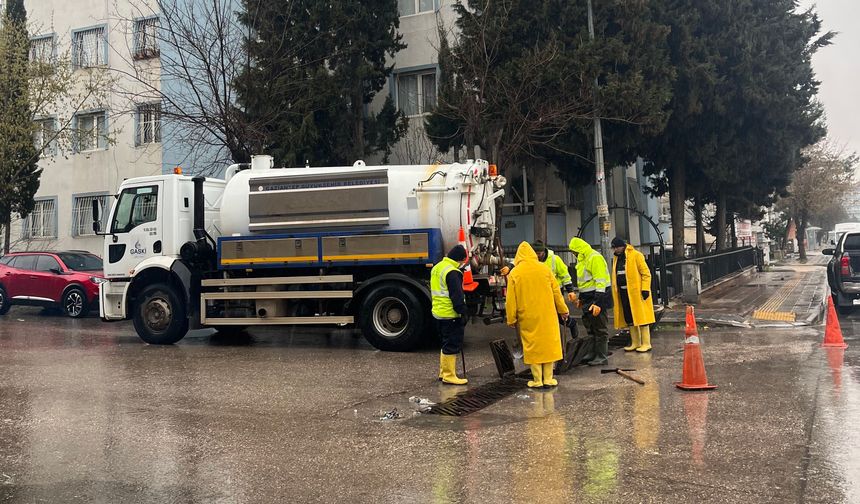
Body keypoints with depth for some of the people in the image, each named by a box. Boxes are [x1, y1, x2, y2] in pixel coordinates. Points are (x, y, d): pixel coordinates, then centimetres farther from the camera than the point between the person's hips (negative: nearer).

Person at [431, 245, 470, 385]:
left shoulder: (437, 268, 13)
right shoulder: (452, 272, -18)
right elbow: (457, 296, -20)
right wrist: (463, 313, -14)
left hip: (438, 313, 10)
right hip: (450, 315, -10)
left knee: (446, 344, 19)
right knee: (452, 346, -3)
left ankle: (443, 372, 25)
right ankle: (449, 376, 1)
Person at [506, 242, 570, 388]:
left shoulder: (514, 273, -5)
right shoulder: (544, 269, -2)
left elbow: (511, 299, -4)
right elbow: (556, 292, 3)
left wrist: (511, 319, 5)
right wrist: (563, 310, 14)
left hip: (527, 317, -1)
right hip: (547, 315, 1)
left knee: (532, 346, 7)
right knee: (549, 343, 10)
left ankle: (537, 380, 10)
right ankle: (548, 379, 13)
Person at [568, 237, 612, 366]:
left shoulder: (595, 258, -18)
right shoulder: (582, 259, 14)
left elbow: (600, 281, -23)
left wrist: (598, 302, -26)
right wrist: (581, 298, 25)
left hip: (597, 297, -10)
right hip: (587, 298, 10)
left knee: (600, 328, -3)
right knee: (590, 327, 17)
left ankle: (601, 357, 4)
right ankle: (593, 354, 27)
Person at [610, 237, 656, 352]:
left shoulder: (636, 255, -7)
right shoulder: (616, 258, 15)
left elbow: (646, 273, -10)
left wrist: (645, 289, -16)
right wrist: (614, 292, 15)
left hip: (636, 292, -7)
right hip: (623, 292, 7)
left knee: (641, 317, -4)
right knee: (629, 318, 10)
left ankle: (646, 343, 2)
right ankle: (635, 343, 19)